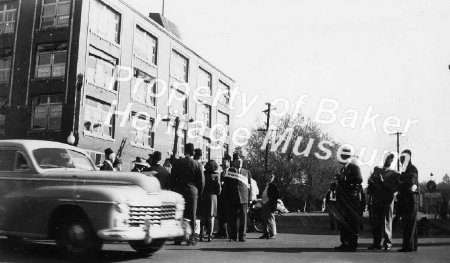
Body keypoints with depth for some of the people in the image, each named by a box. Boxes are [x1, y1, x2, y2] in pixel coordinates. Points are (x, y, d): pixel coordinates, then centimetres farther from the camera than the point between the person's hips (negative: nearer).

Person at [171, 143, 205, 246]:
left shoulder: (177, 162, 0)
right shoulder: (197, 164, -4)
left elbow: (172, 177, 3)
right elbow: (202, 181, -1)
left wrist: (175, 189, 13)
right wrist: (199, 193, 10)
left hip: (179, 191, 1)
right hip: (192, 191, -1)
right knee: (191, 215, 5)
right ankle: (191, 238, 6)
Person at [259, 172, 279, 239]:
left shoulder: (273, 185, -10)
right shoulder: (266, 185, 18)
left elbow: (277, 195, -15)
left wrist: (272, 202, -16)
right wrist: (263, 201, 15)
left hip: (270, 205, -9)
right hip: (264, 204, 9)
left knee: (270, 219, -5)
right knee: (264, 220, 12)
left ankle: (272, 234, 2)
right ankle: (266, 233, 20)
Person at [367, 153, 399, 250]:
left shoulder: (393, 174, 7)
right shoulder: (376, 170, 18)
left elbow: (394, 188, -5)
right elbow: (370, 181, 18)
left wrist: (383, 182, -13)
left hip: (387, 200, -3)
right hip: (375, 199, 3)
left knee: (386, 221, -4)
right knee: (375, 222, 3)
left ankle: (387, 243, 4)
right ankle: (376, 243, 11)